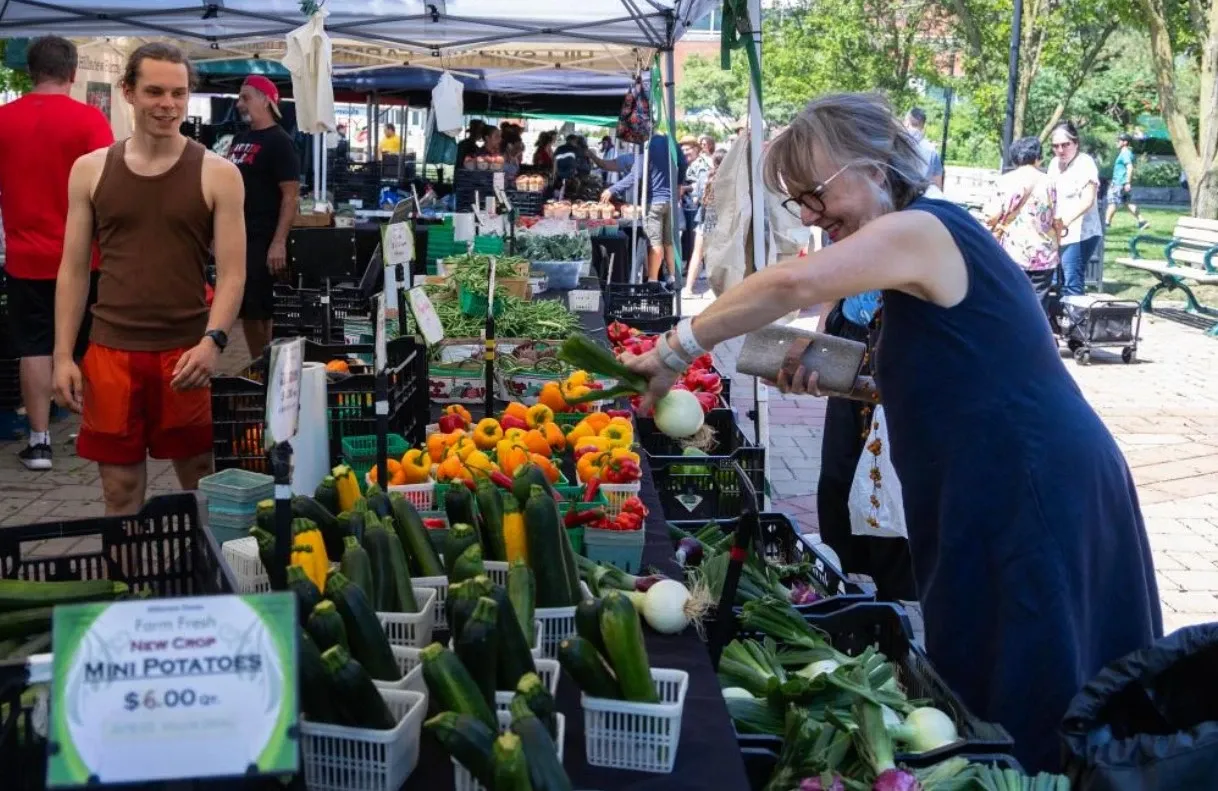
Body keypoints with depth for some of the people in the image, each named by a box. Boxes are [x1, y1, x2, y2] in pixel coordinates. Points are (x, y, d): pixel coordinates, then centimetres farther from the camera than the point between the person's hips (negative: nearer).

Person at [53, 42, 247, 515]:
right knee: (119, 491, 10)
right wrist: (63, 355, 2)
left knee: (201, 484, 9)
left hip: (186, 352, -2)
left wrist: (212, 341, -19)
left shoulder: (217, 174, -2)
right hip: (110, 351, 2)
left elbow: (232, 272, -4)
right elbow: (73, 270, 8)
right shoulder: (90, 169, 5)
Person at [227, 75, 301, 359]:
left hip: (262, 241, -8)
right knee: (245, 309, 10)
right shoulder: (240, 140, 15)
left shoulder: (279, 142, -9)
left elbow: (291, 195, -16)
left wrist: (279, 243, -23)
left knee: (261, 310, -7)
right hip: (236, 238, 8)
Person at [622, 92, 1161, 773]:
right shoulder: (929, 237, 15)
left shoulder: (919, 230, -15)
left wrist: (678, 348, -26)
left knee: (1018, 709, 0)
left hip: (1033, 492, -10)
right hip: (1007, 488, 10)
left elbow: (793, 283, -33)